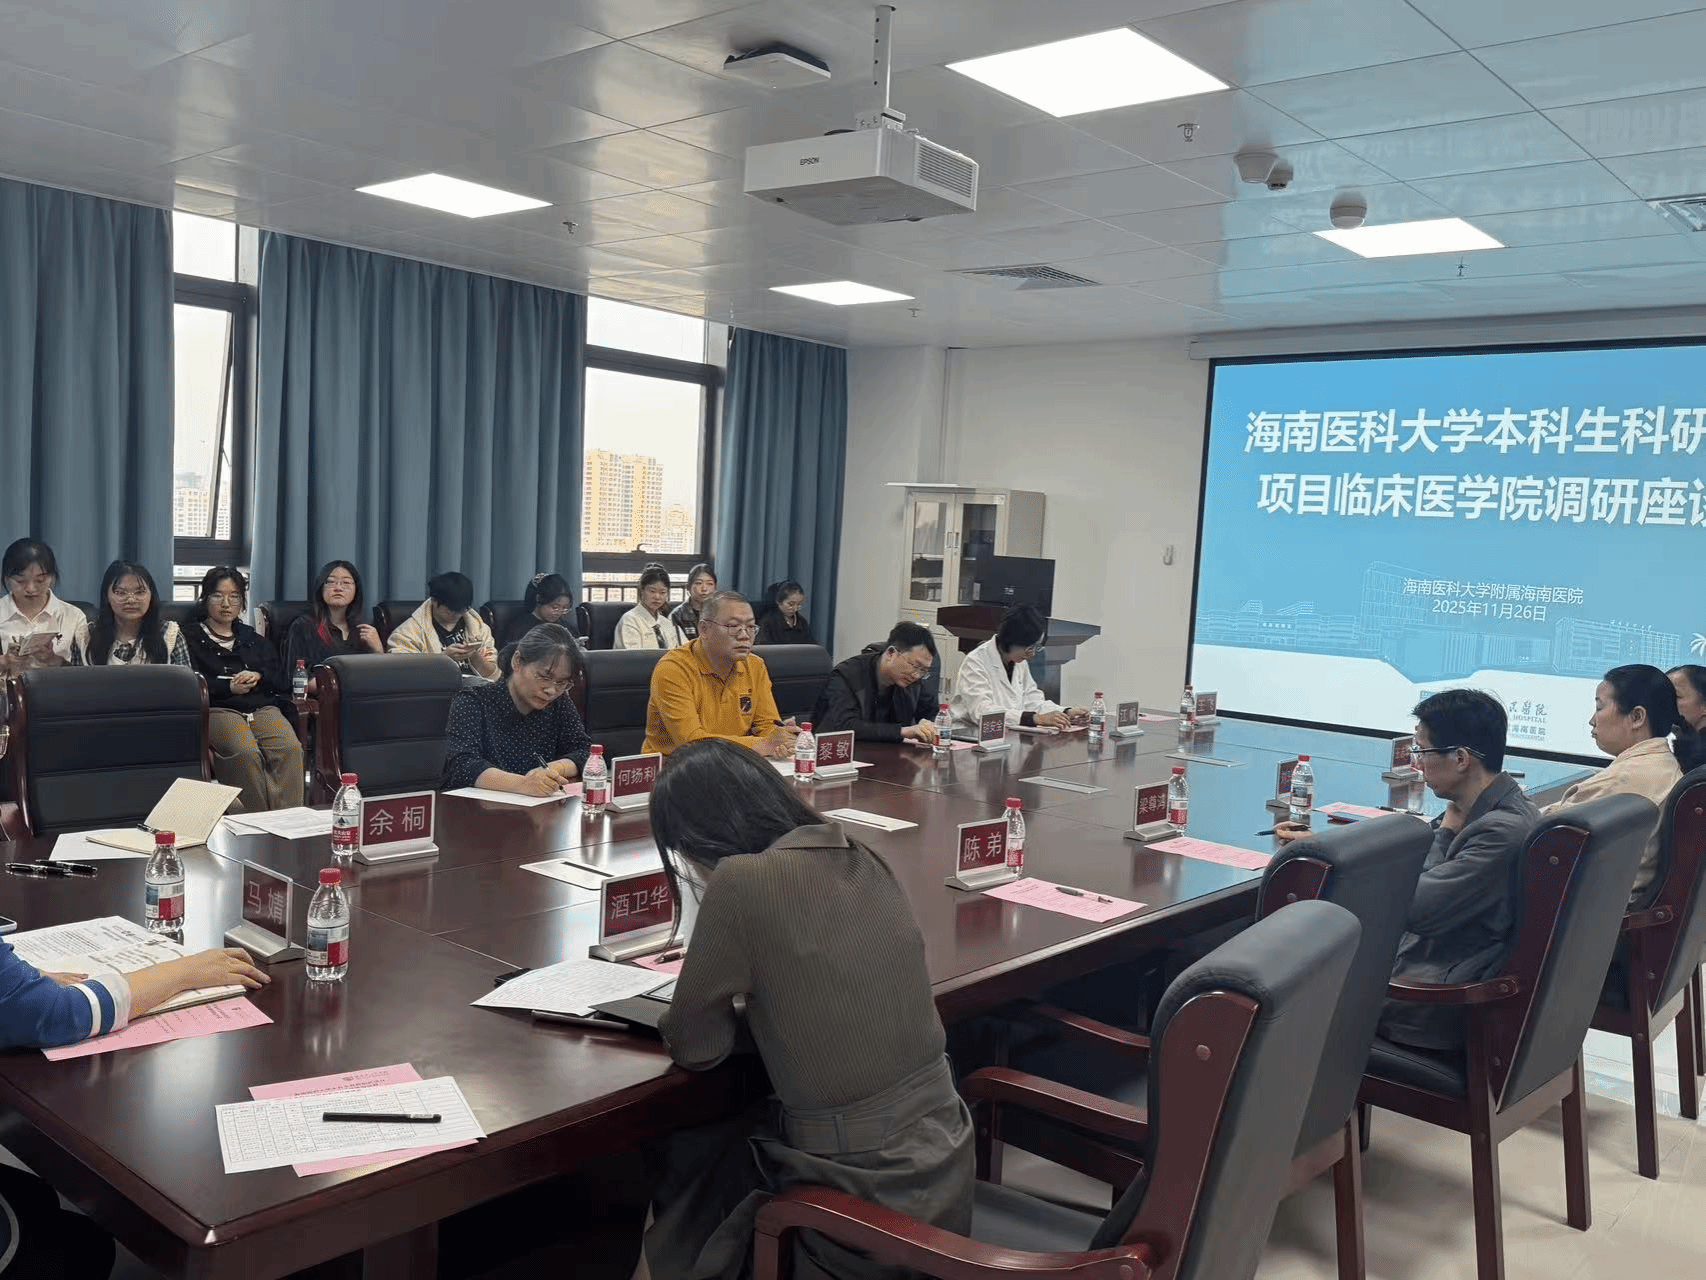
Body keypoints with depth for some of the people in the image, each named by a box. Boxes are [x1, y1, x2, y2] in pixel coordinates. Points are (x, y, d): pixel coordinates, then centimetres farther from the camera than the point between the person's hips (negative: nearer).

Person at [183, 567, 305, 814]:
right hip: (219, 709, -3)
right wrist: (228, 687, -9)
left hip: (263, 707, 3)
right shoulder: (192, 638, 19)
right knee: (245, 752, -37)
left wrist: (258, 676, 0)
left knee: (290, 748, -31)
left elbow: (282, 680, 21)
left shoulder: (253, 638, 31)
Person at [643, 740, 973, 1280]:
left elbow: (693, 1046, -8)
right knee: (724, 1137, 26)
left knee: (684, 1163, 20)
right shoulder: (863, 861, 2)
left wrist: (737, 1002, 10)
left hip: (869, 1200, -6)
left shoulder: (742, 881, -19)